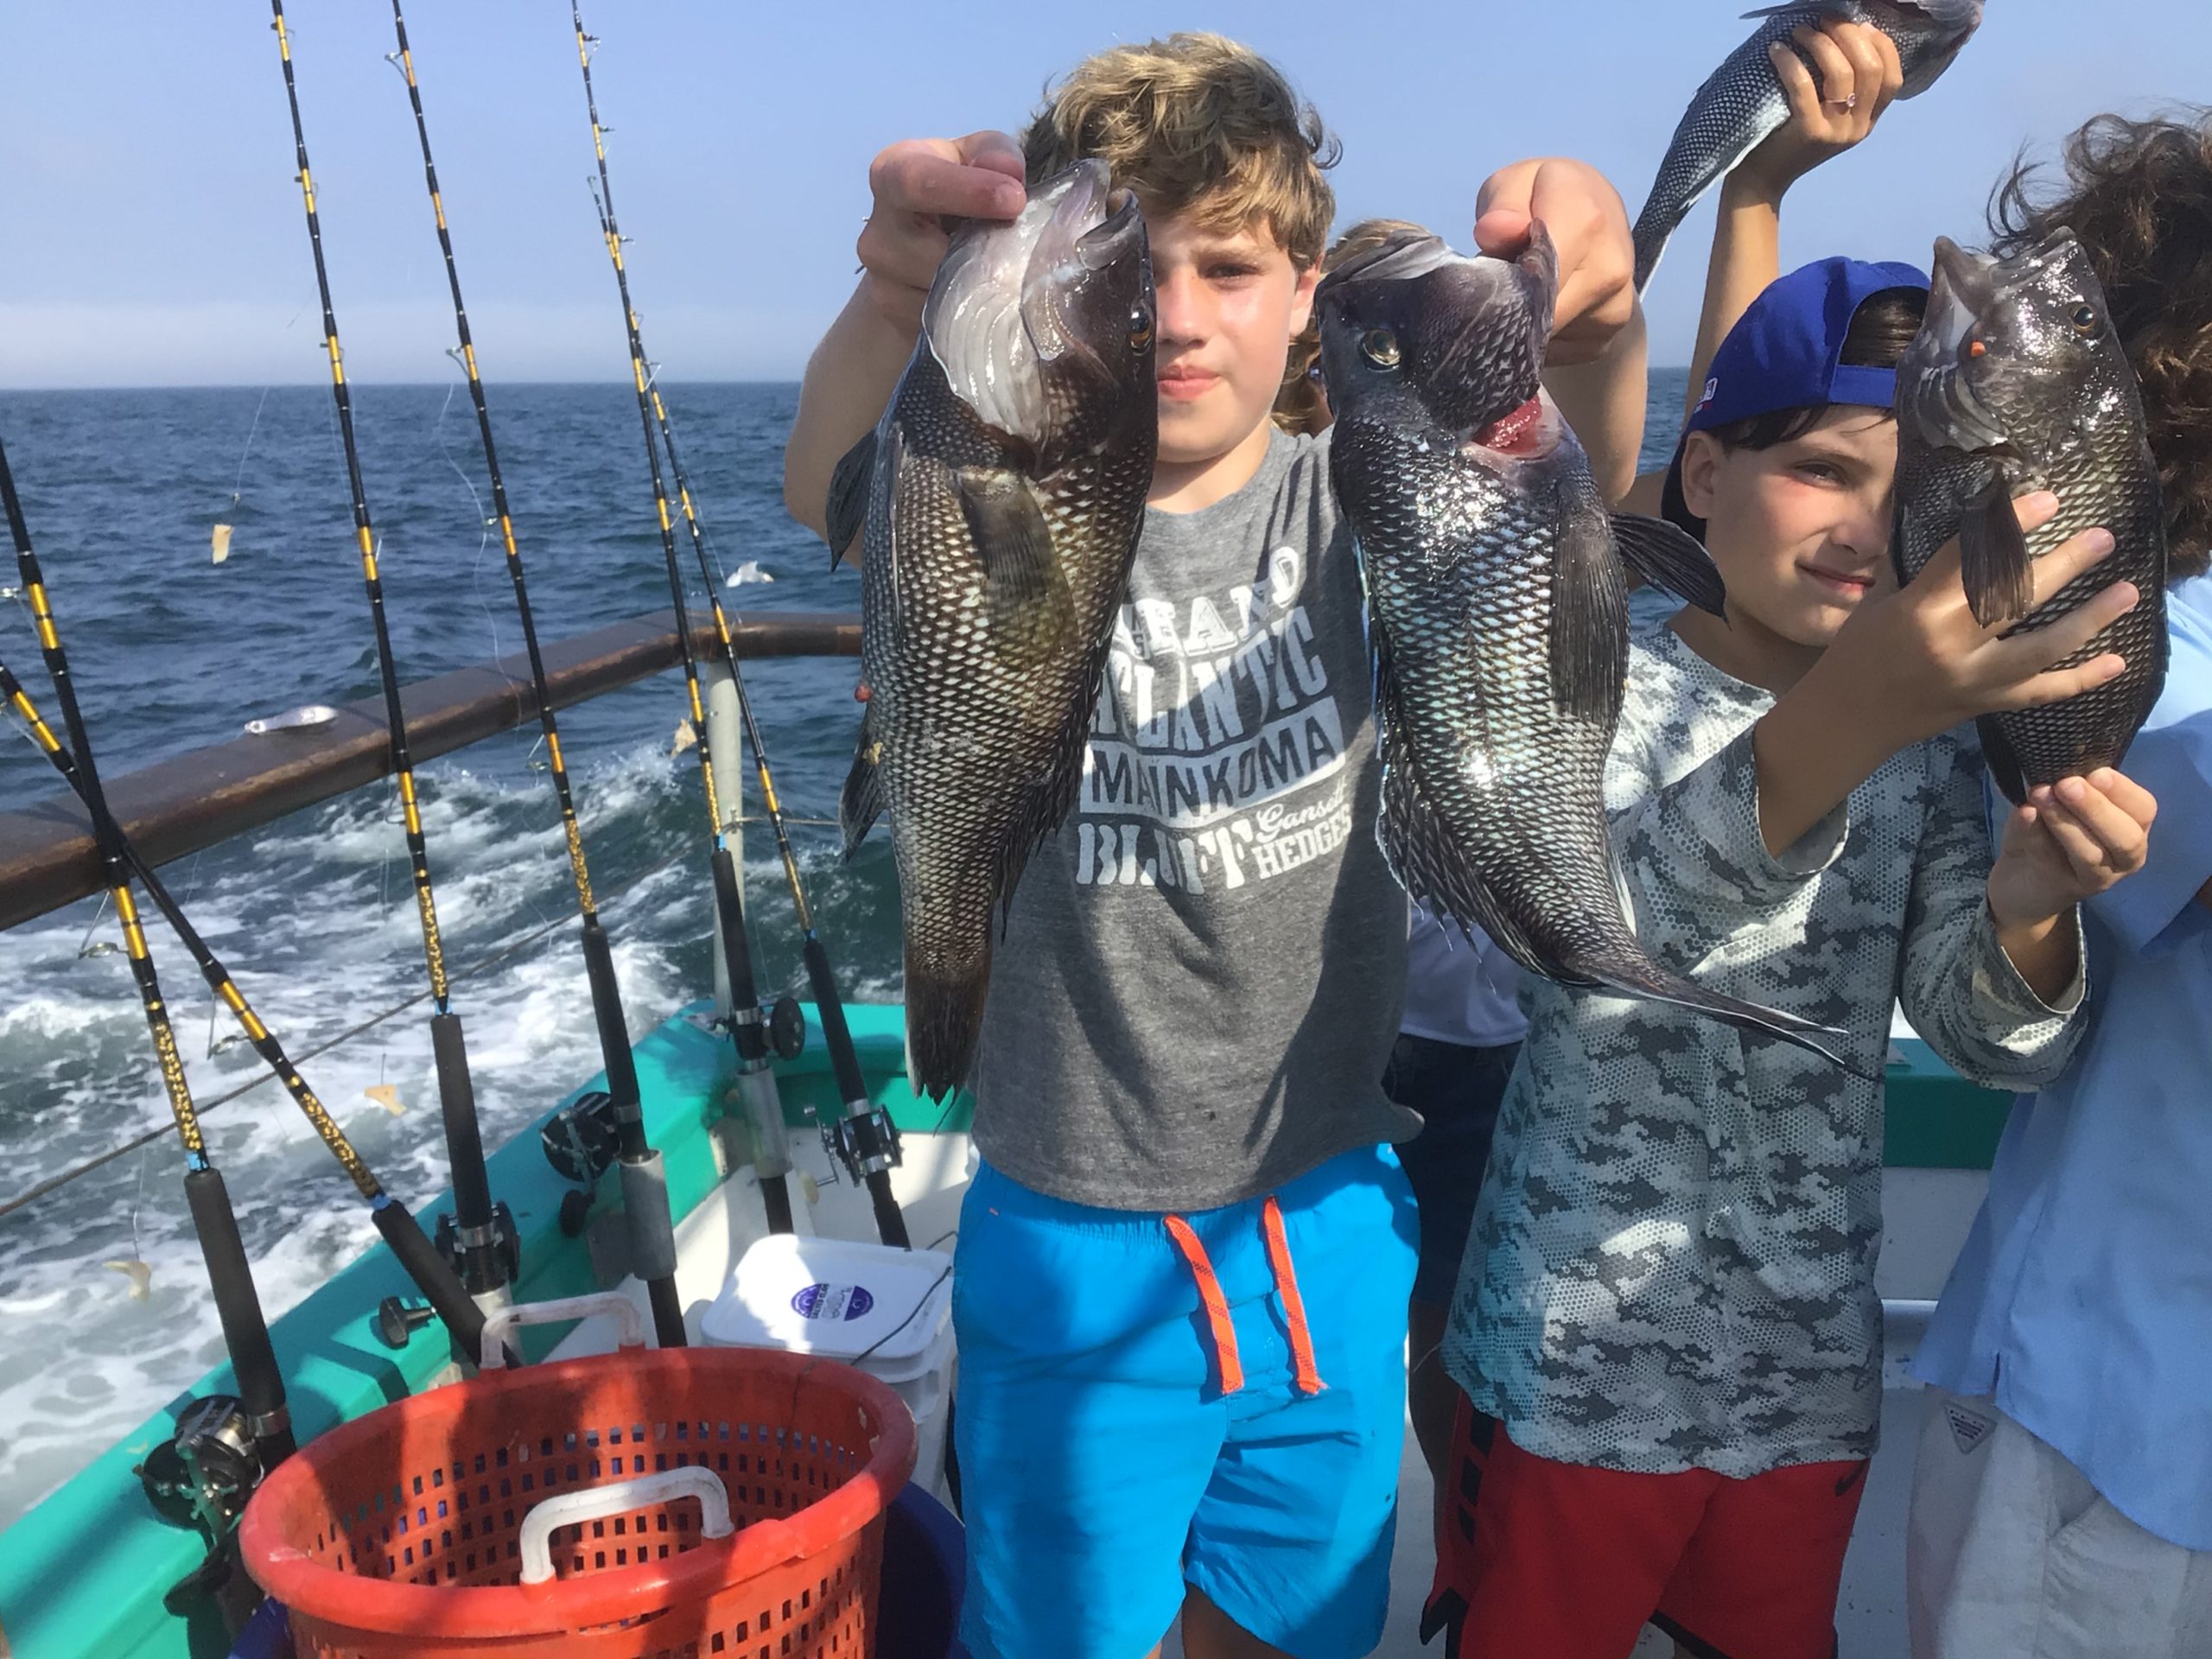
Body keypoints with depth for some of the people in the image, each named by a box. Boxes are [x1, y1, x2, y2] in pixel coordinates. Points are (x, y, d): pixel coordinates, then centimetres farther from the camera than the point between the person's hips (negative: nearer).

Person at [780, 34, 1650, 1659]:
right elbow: (834, 494, -32)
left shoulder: (1350, 504, -6)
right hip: (1078, 1240, -2)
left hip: (1330, 1220, 2)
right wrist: (895, 301, -54)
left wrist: (1601, 312, -47)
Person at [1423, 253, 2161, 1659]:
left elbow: (1998, 1040, -6)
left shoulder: (1932, 735, 0)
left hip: (1815, 1373, 4)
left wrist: (2026, 911, -29)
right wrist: (1844, 720, -49)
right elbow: (1593, 923, -32)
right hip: (1580, 1369, -4)